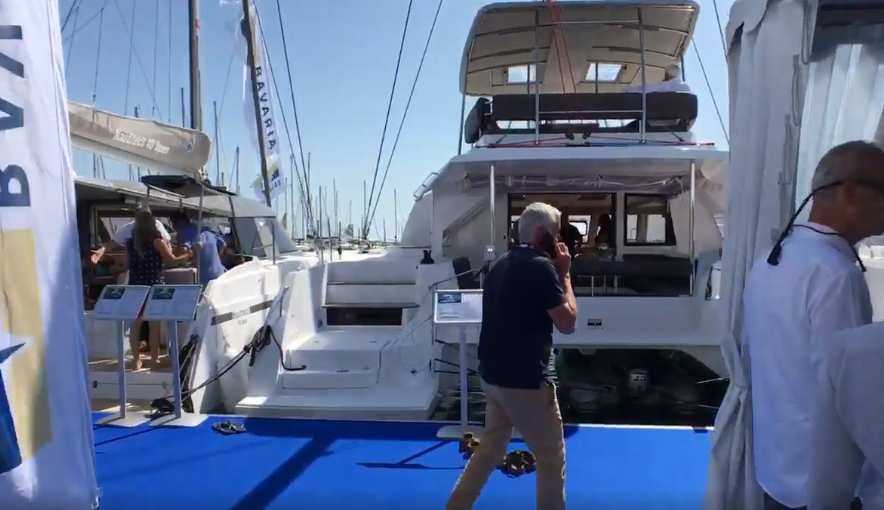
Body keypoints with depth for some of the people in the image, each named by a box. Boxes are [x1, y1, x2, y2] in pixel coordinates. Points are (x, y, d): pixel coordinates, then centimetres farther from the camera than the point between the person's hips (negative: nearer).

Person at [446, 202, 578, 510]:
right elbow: (567, 323, -12)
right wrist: (565, 275, -4)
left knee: (489, 450, 21)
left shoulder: (501, 265, 10)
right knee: (552, 460, 9)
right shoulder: (540, 266, -16)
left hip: (493, 375, 8)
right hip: (524, 381, -8)